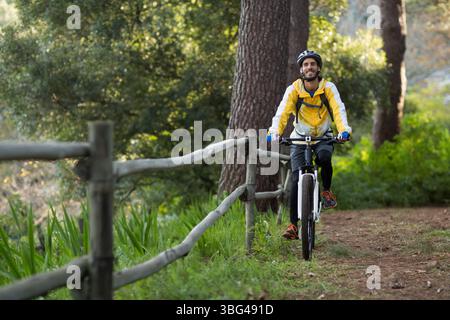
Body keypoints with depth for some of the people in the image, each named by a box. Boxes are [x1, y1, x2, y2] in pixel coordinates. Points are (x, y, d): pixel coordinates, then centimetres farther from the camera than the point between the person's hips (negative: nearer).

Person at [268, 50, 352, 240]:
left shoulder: (328, 88, -12)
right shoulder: (293, 89, -12)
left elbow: (339, 110, -24)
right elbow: (282, 112, -24)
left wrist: (344, 130, -43)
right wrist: (275, 132, -43)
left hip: (324, 137, 0)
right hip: (300, 138, 0)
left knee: (324, 157, -34)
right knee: (297, 180, -11)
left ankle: (326, 190, -6)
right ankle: (293, 225, -6)